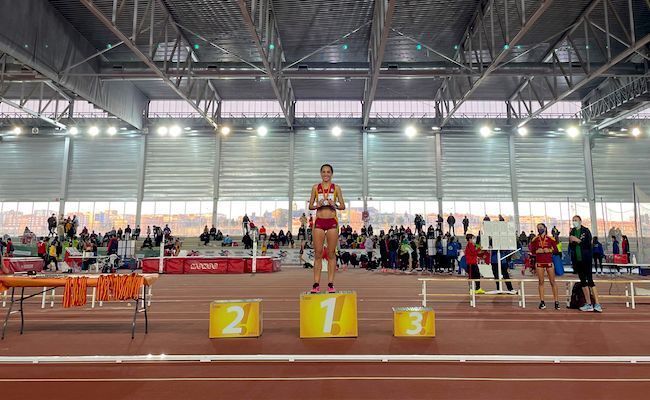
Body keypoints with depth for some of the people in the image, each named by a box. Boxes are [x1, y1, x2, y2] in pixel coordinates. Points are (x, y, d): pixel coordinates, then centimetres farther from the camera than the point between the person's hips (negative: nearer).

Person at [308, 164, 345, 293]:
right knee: (318, 253, 0)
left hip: (332, 222, 0)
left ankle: (330, 283, 8)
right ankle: (316, 284, 5)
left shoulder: (336, 188, 7)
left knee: (331, 253, 2)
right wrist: (317, 205, -9)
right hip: (319, 222, 1)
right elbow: (310, 206, 11)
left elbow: (343, 206, 7)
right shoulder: (315, 187, 9)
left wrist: (335, 205, -12)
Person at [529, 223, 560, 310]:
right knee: (541, 282, 3)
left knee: (552, 281, 1)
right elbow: (532, 251, 6)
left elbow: (556, 250, 3)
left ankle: (556, 301, 6)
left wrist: (549, 250, -14)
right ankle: (542, 302, 7)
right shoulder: (535, 240, 5)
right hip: (539, 263, 1)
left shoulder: (550, 239, 2)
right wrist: (537, 251, -13)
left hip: (549, 262, -1)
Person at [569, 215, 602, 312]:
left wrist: (578, 240, -17)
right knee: (583, 281, 8)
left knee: (589, 280, -8)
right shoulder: (572, 232, 11)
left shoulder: (586, 231, -3)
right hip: (577, 260, 5)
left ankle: (597, 304, -5)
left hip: (585, 259, -5)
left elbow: (589, 243, -12)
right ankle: (588, 304, 13)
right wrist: (571, 241, -5)